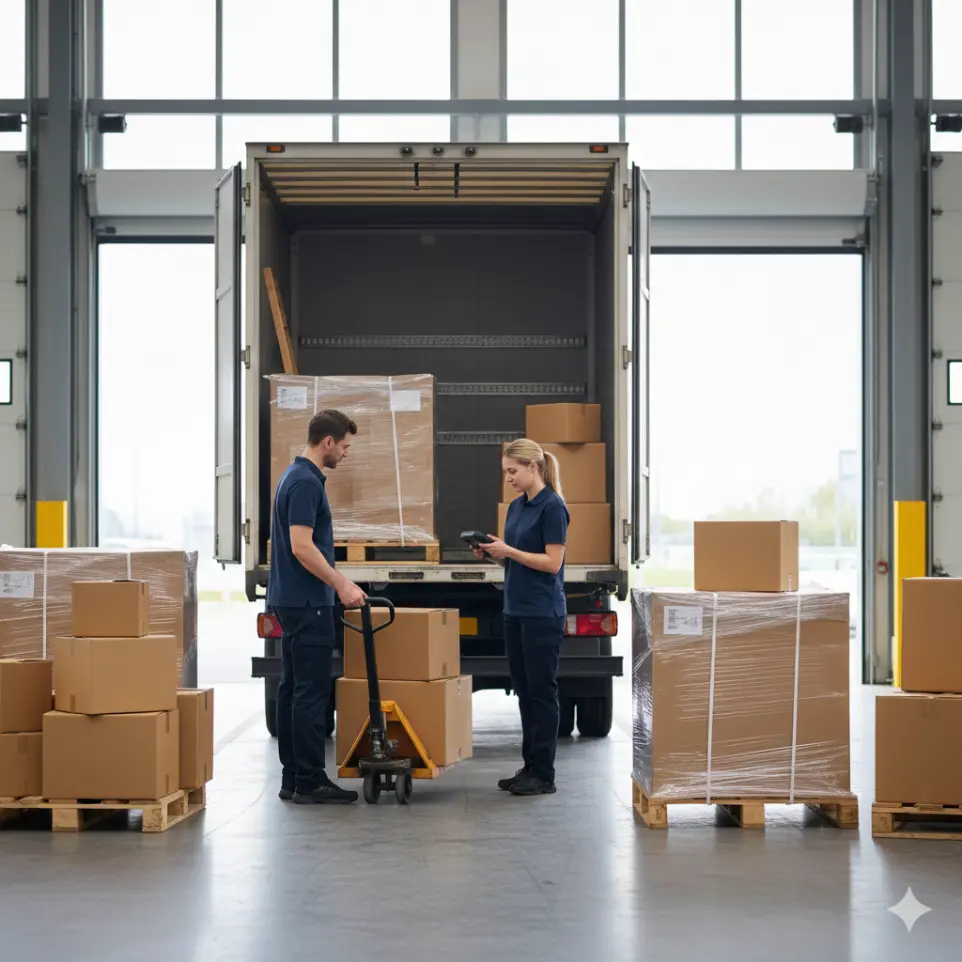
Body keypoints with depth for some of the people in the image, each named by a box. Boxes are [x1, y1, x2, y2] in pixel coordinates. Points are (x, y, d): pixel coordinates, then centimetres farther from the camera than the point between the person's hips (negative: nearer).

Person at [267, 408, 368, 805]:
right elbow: (302, 547, -23)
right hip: (307, 602, -10)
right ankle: (309, 781, -4)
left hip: (293, 599, 10)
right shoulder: (306, 482, -18)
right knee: (311, 691, -7)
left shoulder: (296, 476, 14)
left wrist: (334, 585, 24)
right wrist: (342, 585, -19)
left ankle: (293, 777, 12)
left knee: (294, 689, 10)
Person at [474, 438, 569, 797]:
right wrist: (493, 552, 0)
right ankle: (530, 768, 17)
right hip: (515, 611, 9)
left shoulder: (552, 506, -14)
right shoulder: (516, 507, 14)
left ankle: (544, 775, 1)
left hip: (543, 613, -9)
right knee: (524, 692, 11)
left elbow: (552, 563, -17)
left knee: (541, 691, -4)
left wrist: (508, 550, -18)